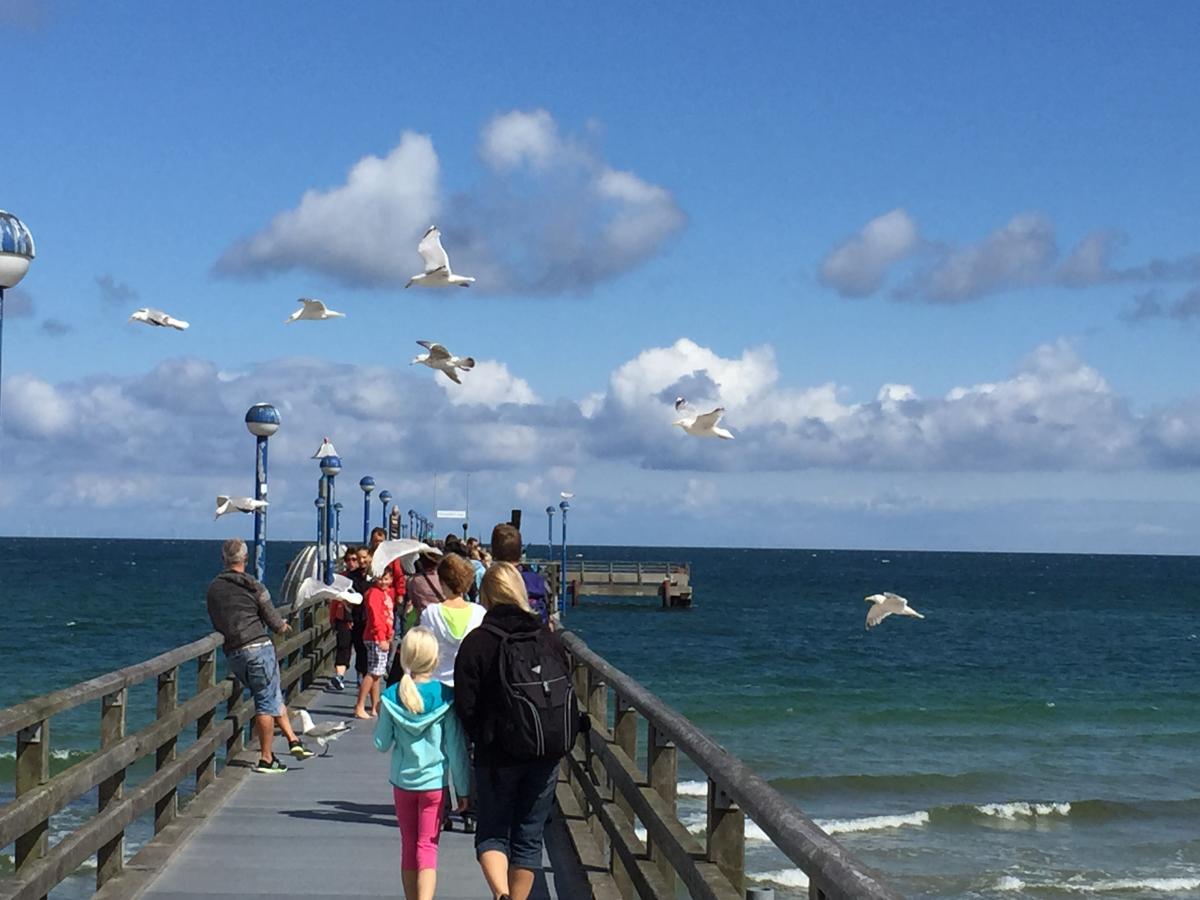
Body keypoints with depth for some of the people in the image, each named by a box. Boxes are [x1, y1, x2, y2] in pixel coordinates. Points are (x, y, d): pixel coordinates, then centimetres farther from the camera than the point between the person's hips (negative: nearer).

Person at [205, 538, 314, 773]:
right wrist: (282, 627, 22)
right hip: (258, 647, -6)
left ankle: (293, 740, 19)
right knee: (267, 702, 1)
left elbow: (217, 624, 16)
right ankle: (266, 759, 2)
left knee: (273, 696, 19)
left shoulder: (213, 589, 10)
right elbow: (272, 618, -1)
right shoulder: (252, 586, -5)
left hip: (232, 654, 6)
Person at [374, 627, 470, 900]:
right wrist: (462, 788, 2)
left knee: (408, 847, 16)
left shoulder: (392, 697, -7)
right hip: (435, 781, -2)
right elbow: (456, 747, -6)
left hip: (402, 781, 2)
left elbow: (382, 744, -1)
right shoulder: (445, 696, -11)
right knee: (428, 847, 0)